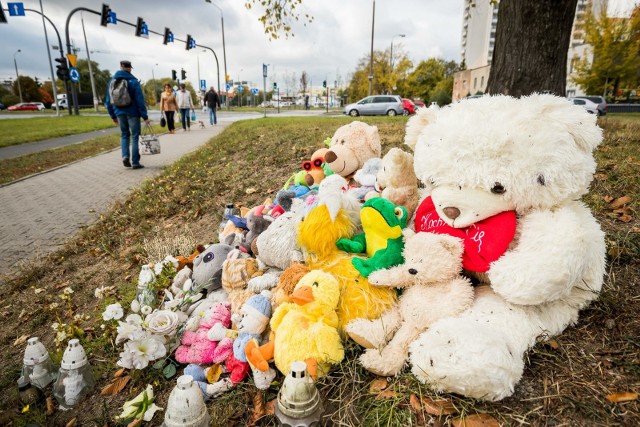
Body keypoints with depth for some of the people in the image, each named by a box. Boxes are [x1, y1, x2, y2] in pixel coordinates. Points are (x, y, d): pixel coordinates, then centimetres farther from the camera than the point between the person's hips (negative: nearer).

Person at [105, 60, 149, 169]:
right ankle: (135, 162, 2)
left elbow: (108, 101, 11)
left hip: (120, 113, 4)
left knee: (124, 135, 18)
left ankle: (125, 156, -2)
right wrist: (145, 117, -10)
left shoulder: (112, 81, 7)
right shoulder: (133, 81, -8)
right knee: (135, 136, 2)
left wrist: (113, 115, 19)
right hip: (132, 113, -4)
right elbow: (140, 100, -12)